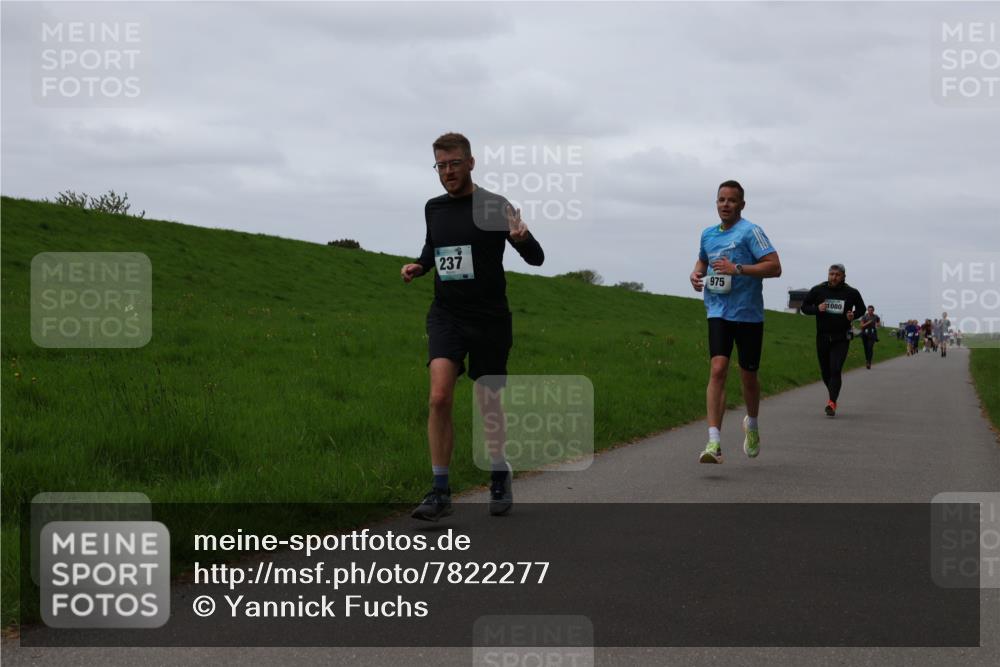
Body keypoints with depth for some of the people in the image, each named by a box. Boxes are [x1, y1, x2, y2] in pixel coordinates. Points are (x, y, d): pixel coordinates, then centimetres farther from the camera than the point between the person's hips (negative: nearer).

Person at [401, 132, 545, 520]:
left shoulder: (495, 207, -6)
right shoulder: (434, 208, 8)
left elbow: (536, 258, -6)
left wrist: (522, 237, -28)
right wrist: (418, 266, 5)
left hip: (489, 320, -2)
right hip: (446, 315, 2)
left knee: (488, 407, 8)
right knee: (439, 397, -18)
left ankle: (500, 479, 32)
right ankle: (440, 493, -13)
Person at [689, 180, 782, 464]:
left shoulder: (750, 232, -7)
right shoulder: (708, 234, 11)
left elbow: (774, 267, -14)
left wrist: (737, 269, -21)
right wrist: (695, 273, 9)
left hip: (749, 314, -3)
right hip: (718, 313, 3)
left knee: (748, 376, 9)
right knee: (718, 369, -16)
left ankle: (752, 425, 40)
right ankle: (714, 442, -22)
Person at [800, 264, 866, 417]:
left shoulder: (851, 293, -2)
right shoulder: (818, 290, -1)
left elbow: (861, 308, 14)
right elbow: (804, 307, 7)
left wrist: (853, 315, -8)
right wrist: (817, 309, -14)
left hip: (841, 338, -2)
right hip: (822, 337, 2)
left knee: (835, 370, -15)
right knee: (825, 371, 10)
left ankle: (832, 402, -19)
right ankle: (833, 395, 35)